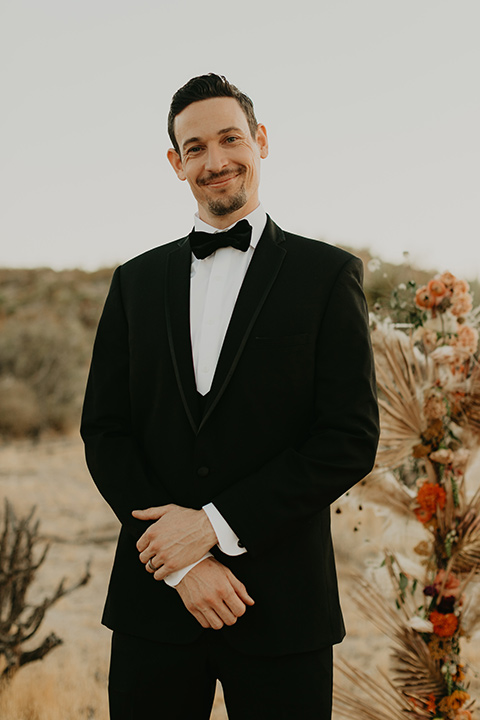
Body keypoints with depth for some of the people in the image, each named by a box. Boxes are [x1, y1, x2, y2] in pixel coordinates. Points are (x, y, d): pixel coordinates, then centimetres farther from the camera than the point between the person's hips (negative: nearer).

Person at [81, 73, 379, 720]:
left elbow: (352, 440, -6)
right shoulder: (136, 281, 10)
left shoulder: (328, 274, 1)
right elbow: (104, 431, 4)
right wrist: (181, 563, -8)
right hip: (154, 600, 3)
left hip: (281, 608, -2)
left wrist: (216, 524, -12)